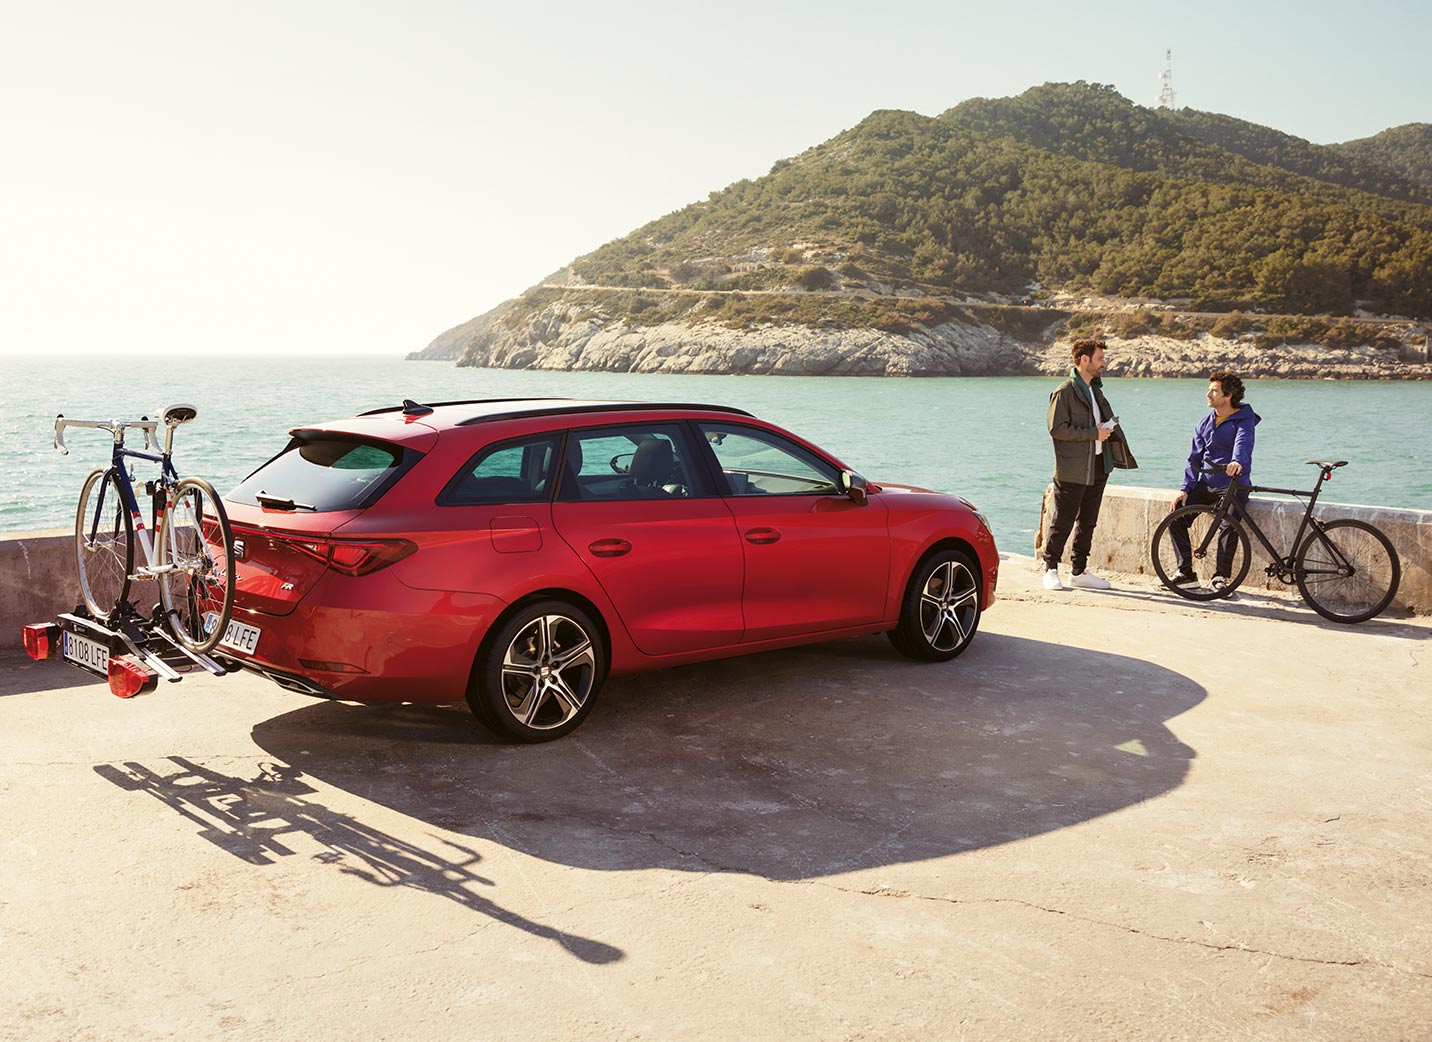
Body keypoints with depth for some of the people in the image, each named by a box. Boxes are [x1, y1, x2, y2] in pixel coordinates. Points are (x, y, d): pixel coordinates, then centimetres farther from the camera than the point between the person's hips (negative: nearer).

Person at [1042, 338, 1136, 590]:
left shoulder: (1095, 389, 17)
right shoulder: (1064, 392, -10)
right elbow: (1057, 428, -17)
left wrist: (1107, 429, 8)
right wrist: (1094, 433, -17)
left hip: (1097, 467, 8)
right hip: (1072, 471, -8)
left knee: (1087, 522, 11)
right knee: (1062, 523, -2)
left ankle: (1079, 571, 18)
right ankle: (1050, 569, 9)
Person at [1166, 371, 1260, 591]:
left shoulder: (1244, 420, -5)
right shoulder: (1204, 424, 12)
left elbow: (1243, 443, -27)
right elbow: (1195, 458, 10)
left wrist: (1237, 462, -51)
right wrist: (1185, 488, -4)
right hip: (1206, 484, 5)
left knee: (1229, 524, -30)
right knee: (1176, 517, -13)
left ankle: (1221, 575, -13)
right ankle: (1185, 571, -2)